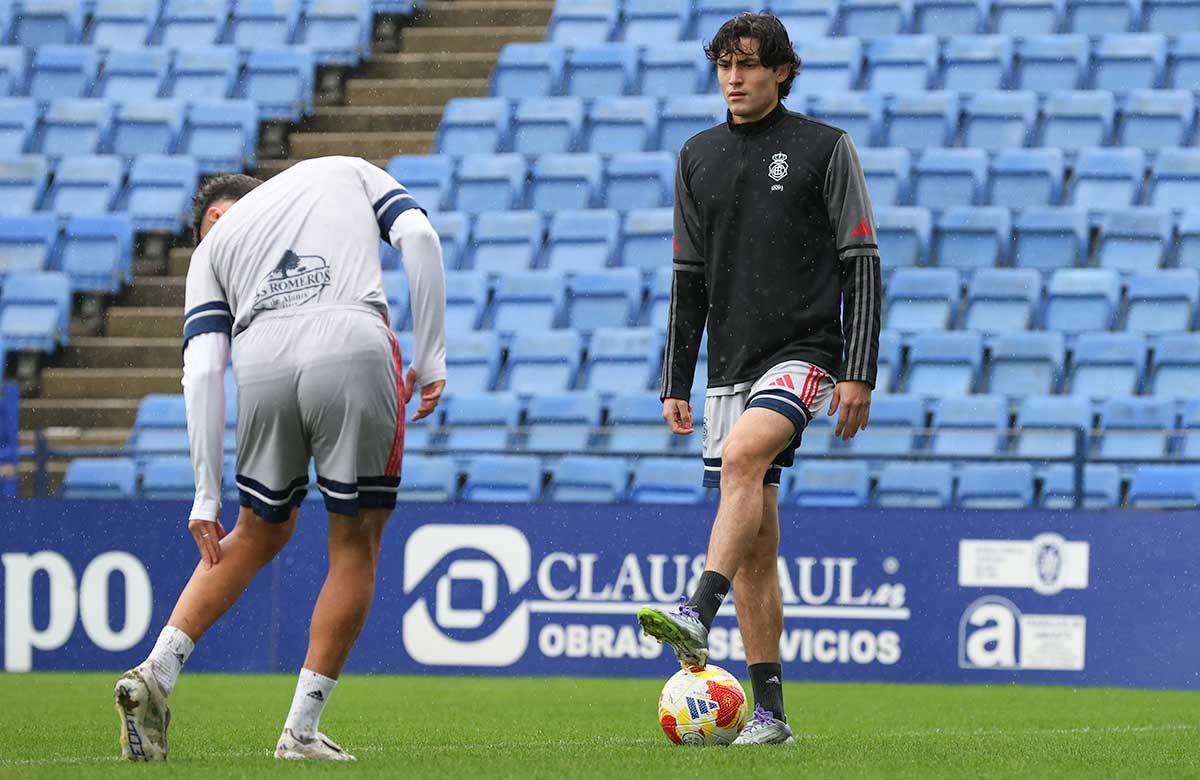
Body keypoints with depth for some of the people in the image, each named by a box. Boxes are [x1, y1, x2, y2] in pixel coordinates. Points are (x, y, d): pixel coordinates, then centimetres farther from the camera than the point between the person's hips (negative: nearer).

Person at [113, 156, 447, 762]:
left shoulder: (213, 244, 27)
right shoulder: (346, 170, 31)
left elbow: (202, 371, 13)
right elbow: (418, 236, 10)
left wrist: (207, 495, 12)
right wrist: (429, 359, 10)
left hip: (261, 361, 2)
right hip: (354, 345, -2)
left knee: (259, 534, 24)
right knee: (355, 546, 11)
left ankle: (155, 672, 15)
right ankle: (301, 730, 10)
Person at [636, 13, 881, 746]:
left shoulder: (825, 148, -2)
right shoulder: (699, 157, 12)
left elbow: (862, 265, -4)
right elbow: (689, 279, 17)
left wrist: (860, 372, -12)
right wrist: (676, 382, 13)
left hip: (805, 354, -6)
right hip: (731, 366, 6)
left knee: (742, 457, -33)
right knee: (754, 546, 3)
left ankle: (697, 617, -44)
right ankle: (770, 710, 5)